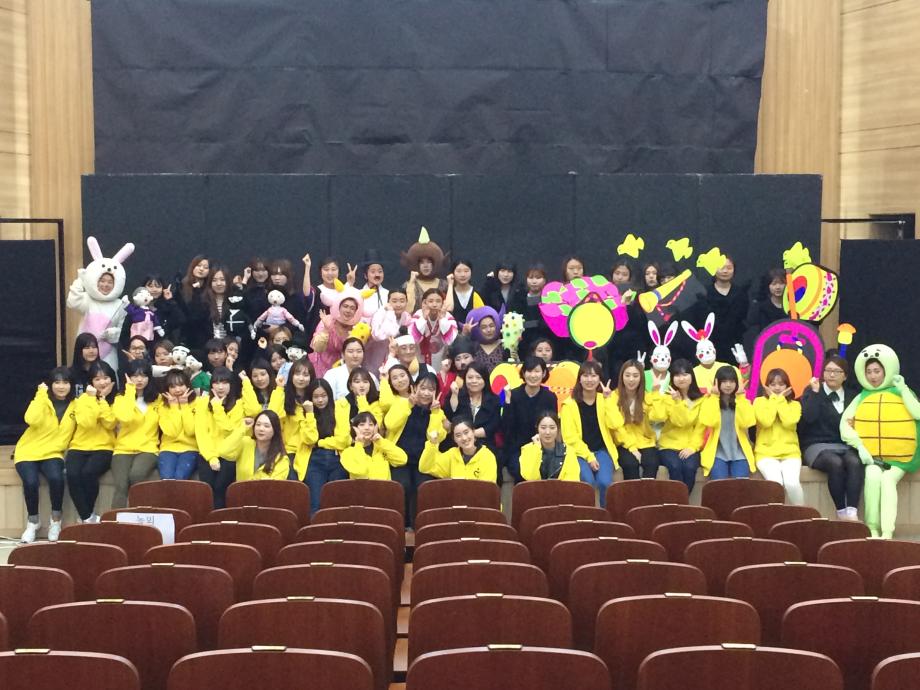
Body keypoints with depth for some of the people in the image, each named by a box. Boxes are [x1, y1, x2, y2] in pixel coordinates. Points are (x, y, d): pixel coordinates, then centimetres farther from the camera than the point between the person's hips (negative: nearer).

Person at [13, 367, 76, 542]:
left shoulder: (74, 405, 4)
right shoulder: (42, 401, -3)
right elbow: (32, 420, -25)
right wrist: (41, 395, -20)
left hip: (53, 454, 1)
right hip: (28, 452, -1)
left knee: (56, 478, -31)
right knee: (31, 482, -28)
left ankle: (55, 522, -9)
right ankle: (33, 522, 0)